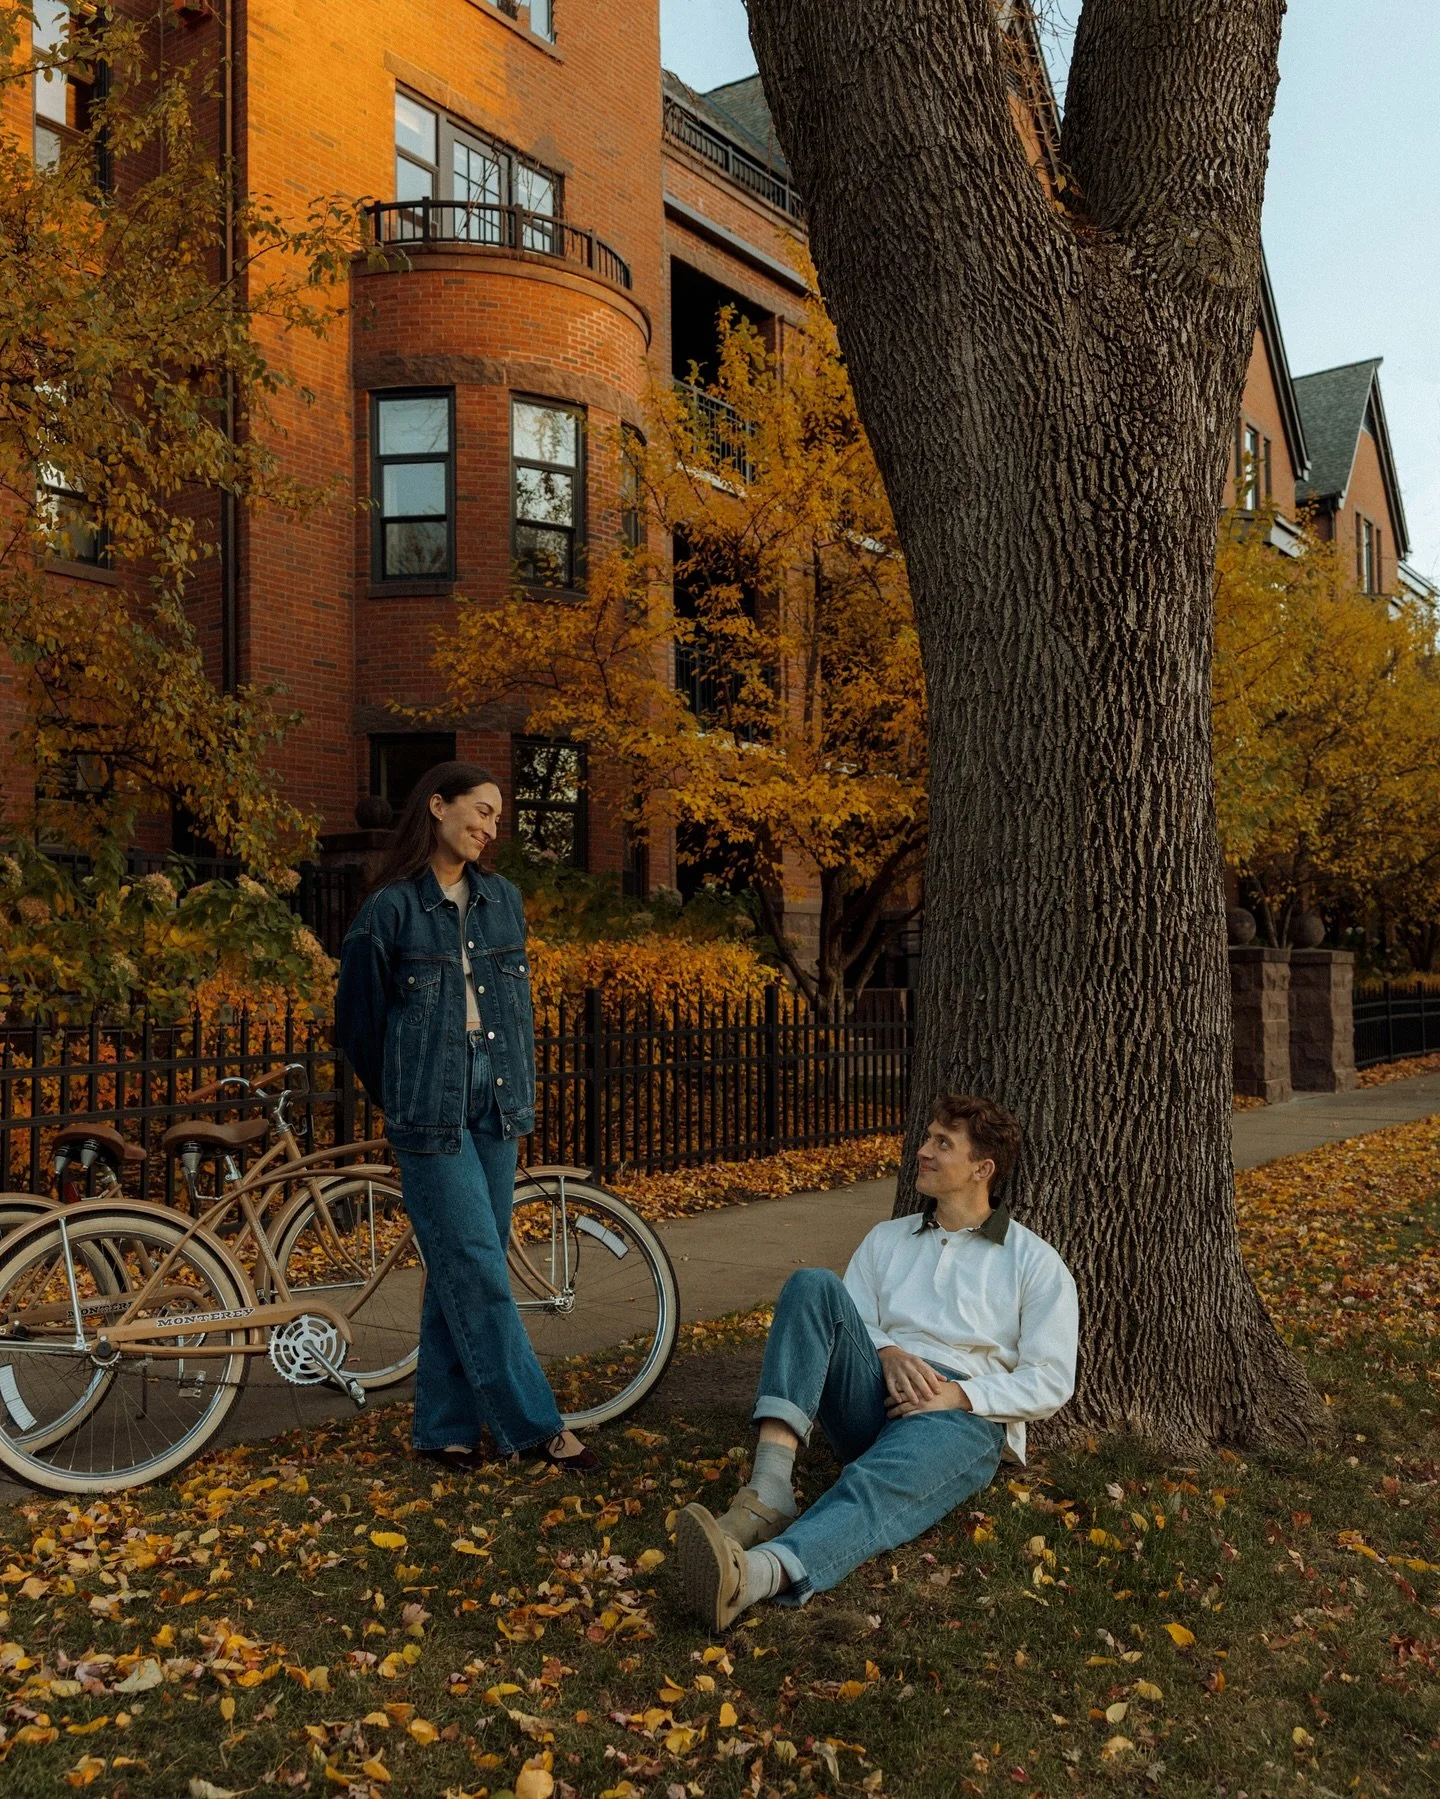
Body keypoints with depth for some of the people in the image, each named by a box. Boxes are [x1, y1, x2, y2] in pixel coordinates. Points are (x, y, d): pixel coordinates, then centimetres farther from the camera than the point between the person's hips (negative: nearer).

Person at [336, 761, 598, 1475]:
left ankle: (444, 1427, 19)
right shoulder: (391, 908, -5)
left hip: (497, 1100, 5)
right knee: (476, 1268, -5)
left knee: (463, 1271, 9)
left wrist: (521, 1093, 13)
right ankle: (534, 1425, 2)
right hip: (431, 1112, -5)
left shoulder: (503, 900, 10)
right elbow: (357, 1016, 3)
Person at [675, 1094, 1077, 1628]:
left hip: (965, 1417, -4)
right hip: (875, 1395, 4)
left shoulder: (1035, 1263, 11)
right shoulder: (887, 1238, 22)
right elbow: (843, 1321, 13)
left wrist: (960, 1395, -12)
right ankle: (767, 1492, -37)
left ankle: (756, 1573, -68)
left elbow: (1051, 1381, 3)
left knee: (877, 1485, -38)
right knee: (813, 1284, -24)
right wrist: (888, 1353, -10)